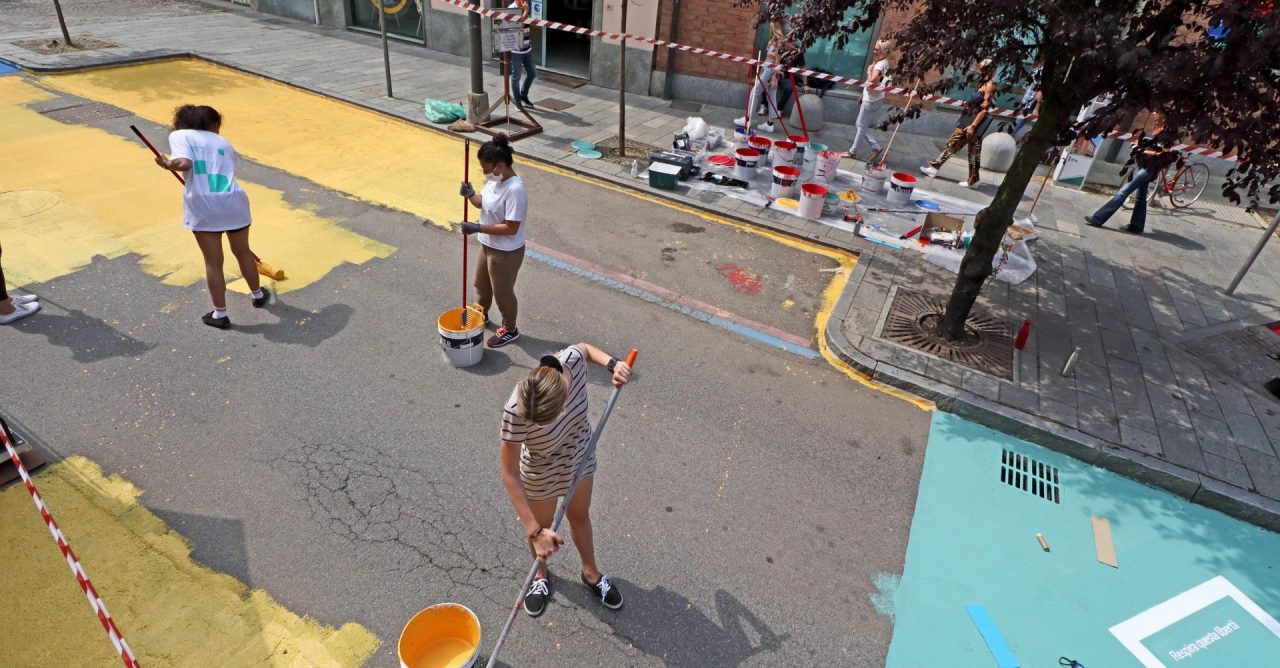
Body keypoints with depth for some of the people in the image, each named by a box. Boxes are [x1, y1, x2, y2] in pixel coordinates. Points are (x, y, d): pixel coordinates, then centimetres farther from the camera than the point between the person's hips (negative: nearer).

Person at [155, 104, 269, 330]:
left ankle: (220, 314, 17)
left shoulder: (179, 135, 8)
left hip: (203, 206, -2)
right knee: (243, 252, 23)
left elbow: (184, 163, -11)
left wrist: (167, 164, 10)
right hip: (233, 201, 2)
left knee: (213, 261, 8)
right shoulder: (223, 142, 20)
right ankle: (258, 295, 41)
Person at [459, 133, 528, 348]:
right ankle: (480, 314, 56)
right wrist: (470, 195, -12)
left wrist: (478, 228, -29)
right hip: (488, 245, 9)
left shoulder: (515, 190, -31)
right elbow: (482, 202, 11)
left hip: (506, 252, -9)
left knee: (502, 292, 12)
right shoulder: (494, 180, -3)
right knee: (481, 283, 29)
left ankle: (510, 329, 36)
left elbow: (511, 228, -30)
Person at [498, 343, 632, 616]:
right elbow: (510, 474, -31)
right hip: (541, 473, -3)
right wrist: (535, 531, -31)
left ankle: (591, 573, 55)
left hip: (580, 456, 3)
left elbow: (585, 348, -6)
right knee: (543, 525, 25)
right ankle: (541, 575, 58)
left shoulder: (572, 359, -34)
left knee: (579, 516, 28)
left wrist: (613, 363, -23)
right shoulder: (516, 411, -42)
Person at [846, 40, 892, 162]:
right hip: (870, 98, 10)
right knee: (862, 125, 15)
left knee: (862, 126, 2)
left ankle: (853, 152, 13)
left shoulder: (881, 64, -21)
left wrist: (869, 70, -15)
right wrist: (862, 97, 21)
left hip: (871, 100, -10)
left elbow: (872, 81, -33)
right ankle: (876, 147, 19)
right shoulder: (880, 62, 11)